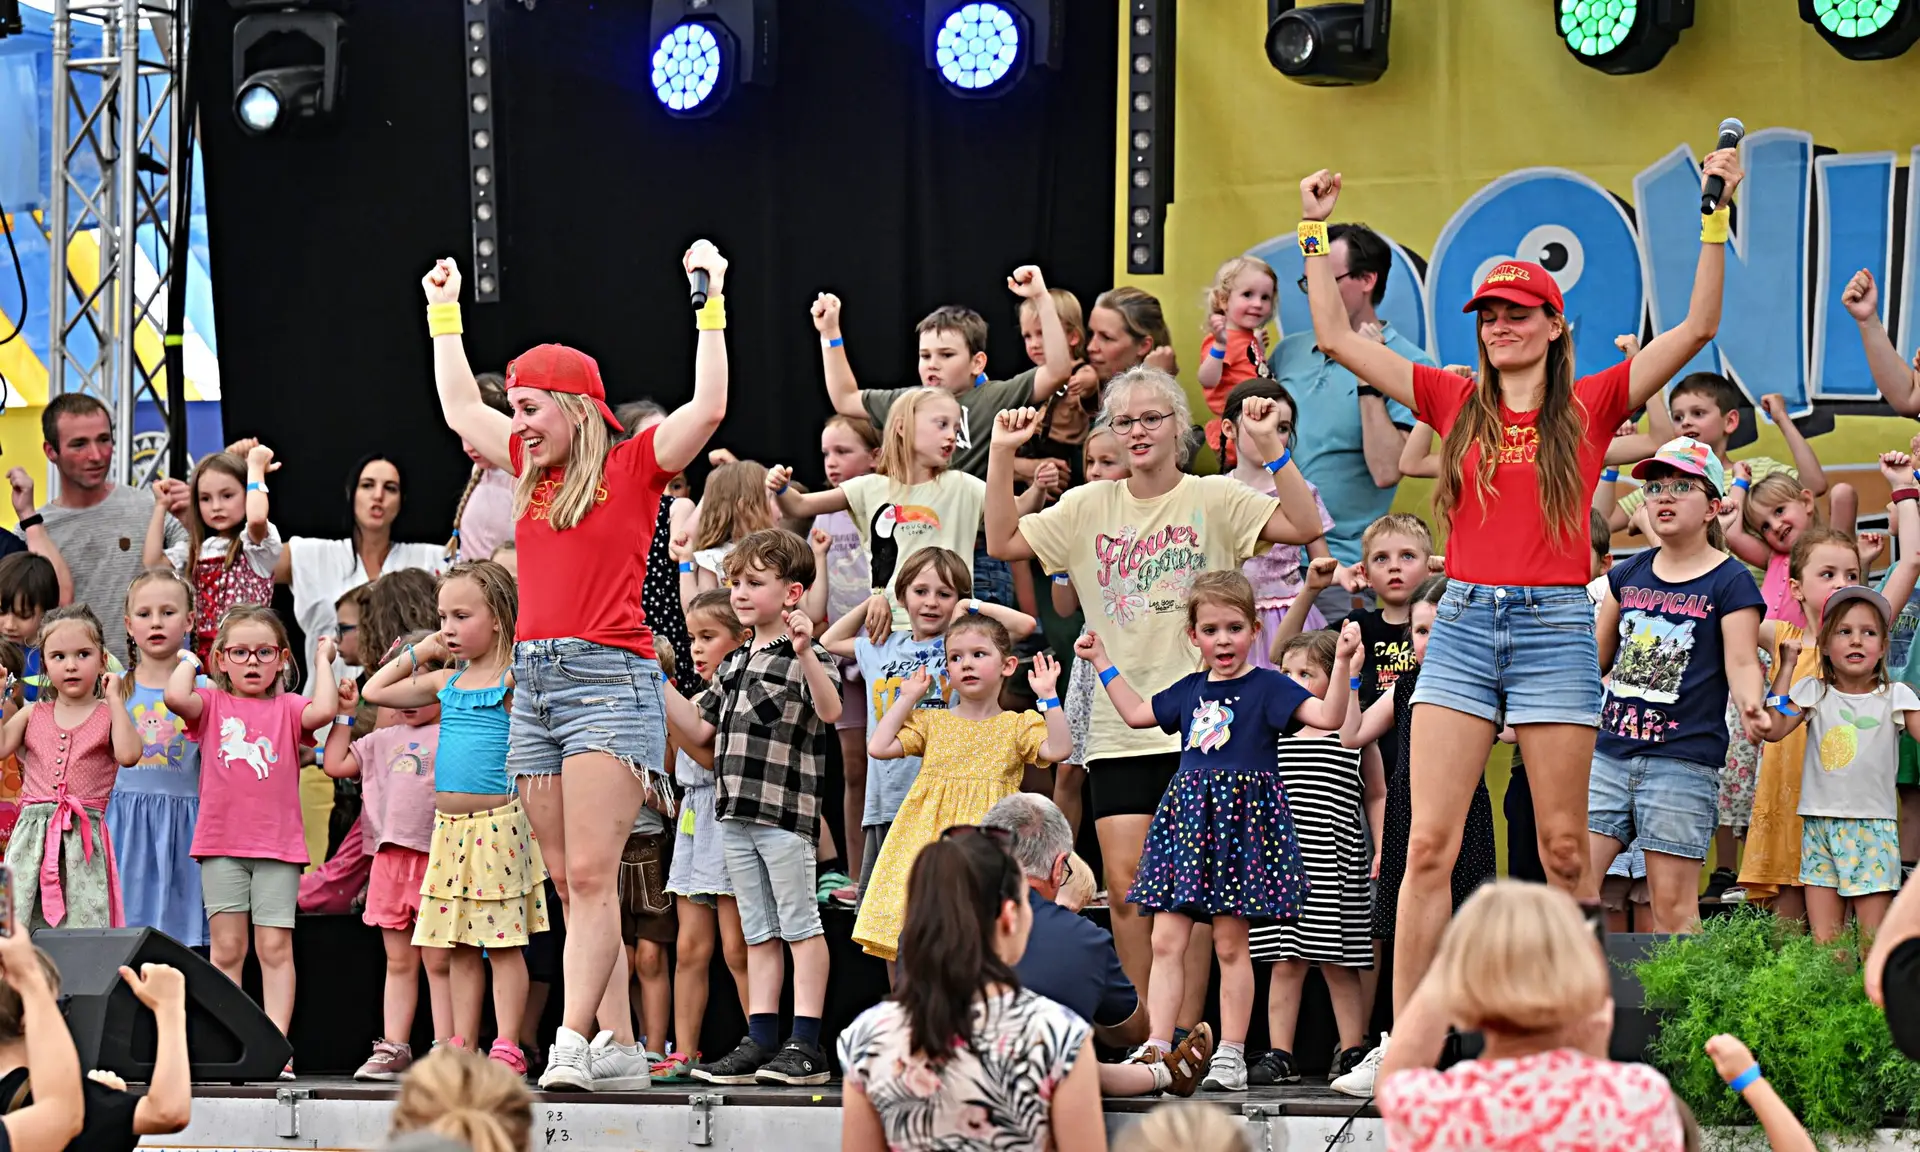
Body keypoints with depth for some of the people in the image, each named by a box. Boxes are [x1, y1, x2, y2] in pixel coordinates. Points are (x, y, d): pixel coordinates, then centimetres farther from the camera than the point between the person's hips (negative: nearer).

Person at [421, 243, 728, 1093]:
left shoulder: (634, 466, 0)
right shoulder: (534, 470, 18)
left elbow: (708, 409, -12)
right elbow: (461, 411, 31)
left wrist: (710, 305, -10)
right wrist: (444, 315, 34)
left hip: (609, 678, -7)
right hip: (534, 681, 7)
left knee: (590, 876, -14)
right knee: (571, 885, 4)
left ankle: (572, 1041, -19)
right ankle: (621, 1046, 7)